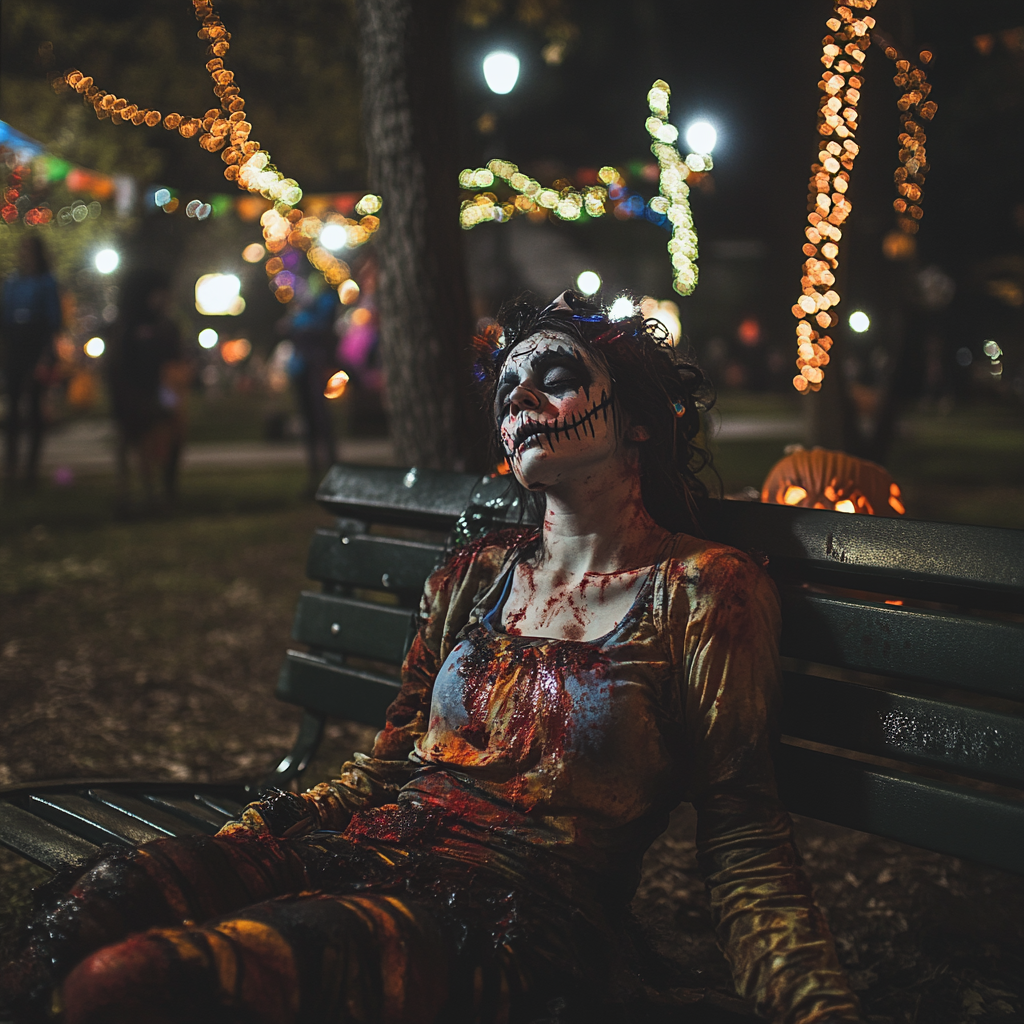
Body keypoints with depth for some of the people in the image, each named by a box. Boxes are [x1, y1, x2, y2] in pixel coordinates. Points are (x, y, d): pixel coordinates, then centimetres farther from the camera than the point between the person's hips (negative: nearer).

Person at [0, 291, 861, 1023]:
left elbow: (741, 836, -2)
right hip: (367, 851, 6)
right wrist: (212, 853, 11)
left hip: (514, 912, -6)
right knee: (85, 915, -22)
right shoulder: (475, 577, 19)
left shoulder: (704, 589, 1)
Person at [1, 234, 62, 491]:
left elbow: (54, 323, -5)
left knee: (34, 405, -2)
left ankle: (32, 462, 3)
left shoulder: (46, 283, -2)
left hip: (36, 350, -4)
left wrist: (45, 358, -11)